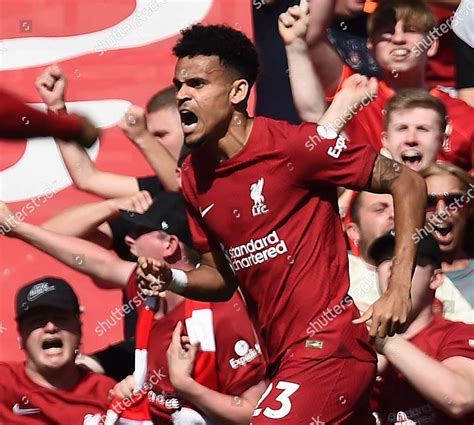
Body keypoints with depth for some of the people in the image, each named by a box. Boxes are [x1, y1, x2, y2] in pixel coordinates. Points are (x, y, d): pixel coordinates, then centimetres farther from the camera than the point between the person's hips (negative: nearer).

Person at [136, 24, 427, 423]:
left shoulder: (292, 145, -13)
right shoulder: (194, 176, 9)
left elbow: (406, 182, -8)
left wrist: (399, 289, -14)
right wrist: (174, 280, -3)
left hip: (327, 348, -8)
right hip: (283, 358, 8)